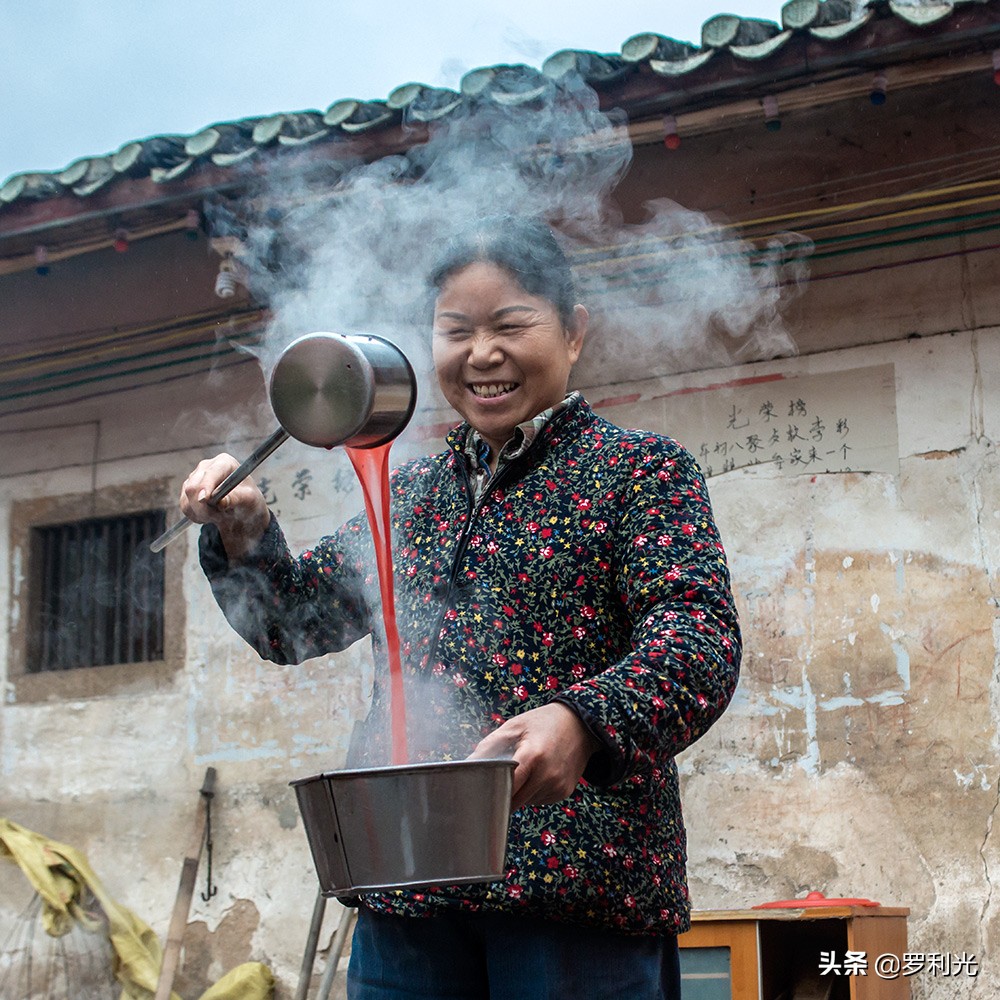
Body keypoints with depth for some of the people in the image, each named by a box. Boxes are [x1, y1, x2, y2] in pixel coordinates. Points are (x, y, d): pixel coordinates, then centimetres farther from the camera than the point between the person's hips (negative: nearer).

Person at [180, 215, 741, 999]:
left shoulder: (641, 468, 1)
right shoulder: (412, 493, 18)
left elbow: (699, 634, -13)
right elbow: (297, 624, 22)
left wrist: (582, 721, -32)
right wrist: (245, 538, 1)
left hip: (577, 875, -5)